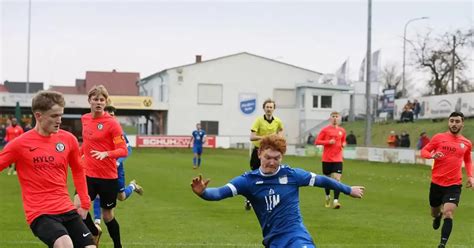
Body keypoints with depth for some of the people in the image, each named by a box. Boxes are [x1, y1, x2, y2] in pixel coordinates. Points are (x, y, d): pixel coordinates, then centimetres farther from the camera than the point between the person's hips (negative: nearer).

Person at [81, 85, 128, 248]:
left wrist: (106, 154, -33)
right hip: (88, 174, 4)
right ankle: (94, 232, 16)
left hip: (108, 177, -4)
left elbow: (123, 151, -18)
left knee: (107, 216, 7)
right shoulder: (85, 119, 5)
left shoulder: (112, 123, -13)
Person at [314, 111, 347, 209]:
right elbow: (317, 142, -4)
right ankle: (327, 197, 35)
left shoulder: (342, 131, 8)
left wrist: (344, 144, 0)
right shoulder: (325, 130, -2)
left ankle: (335, 201, -17)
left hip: (338, 159, 1)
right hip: (326, 159, -1)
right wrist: (328, 142, -17)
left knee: (337, 179, -13)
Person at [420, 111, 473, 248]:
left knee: (448, 214, -18)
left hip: (454, 185, -1)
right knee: (434, 213, 17)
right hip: (436, 182, 1)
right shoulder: (439, 137, -1)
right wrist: (432, 155, -19)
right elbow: (424, 151, 3)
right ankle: (438, 215, 54)